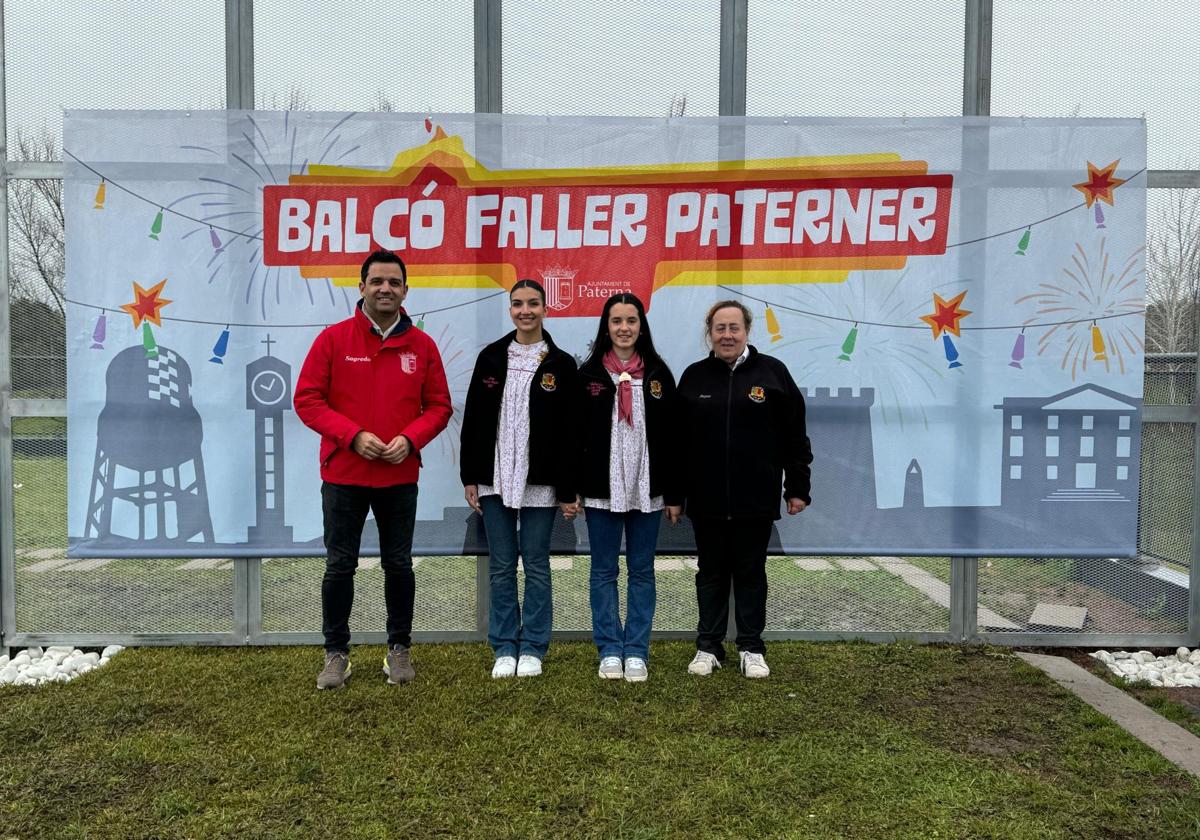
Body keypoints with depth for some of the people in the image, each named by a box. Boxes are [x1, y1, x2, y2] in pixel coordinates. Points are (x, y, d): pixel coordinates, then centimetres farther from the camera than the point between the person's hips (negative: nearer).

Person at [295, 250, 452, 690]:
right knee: (339, 566, 6)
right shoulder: (333, 338, -3)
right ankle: (336, 653, 21)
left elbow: (438, 406, 6)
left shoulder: (422, 345, 2)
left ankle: (399, 649, 26)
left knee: (398, 565, 10)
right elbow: (307, 399, -4)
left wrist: (410, 438, -12)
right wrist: (353, 436, -15)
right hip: (343, 475, -1)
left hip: (400, 477, 1)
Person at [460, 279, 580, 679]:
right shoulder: (490, 357, 6)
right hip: (494, 479, 2)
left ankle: (532, 649, 18)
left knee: (536, 565, 6)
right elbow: (473, 420, 6)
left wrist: (569, 490, -6)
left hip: (539, 482, -2)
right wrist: (469, 477, 1)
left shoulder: (561, 364, -1)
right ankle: (504, 649, 19)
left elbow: (569, 431, -3)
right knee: (501, 566, 8)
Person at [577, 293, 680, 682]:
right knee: (603, 571, 7)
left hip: (646, 489, 1)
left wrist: (674, 495, 0)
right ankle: (610, 650, 17)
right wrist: (570, 490, -5)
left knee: (642, 571, 7)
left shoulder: (658, 374, 4)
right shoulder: (588, 375, 2)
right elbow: (575, 434, 0)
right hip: (601, 489, 0)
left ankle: (637, 651, 16)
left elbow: (671, 437, 3)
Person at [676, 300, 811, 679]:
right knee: (711, 573, 11)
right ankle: (708, 647, 22)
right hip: (706, 500, 2)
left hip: (756, 499, -1)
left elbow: (794, 436, 1)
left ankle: (751, 649, 22)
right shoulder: (694, 377, 5)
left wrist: (797, 488, -1)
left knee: (751, 573, 9)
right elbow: (677, 439, 7)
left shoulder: (772, 372, 0)